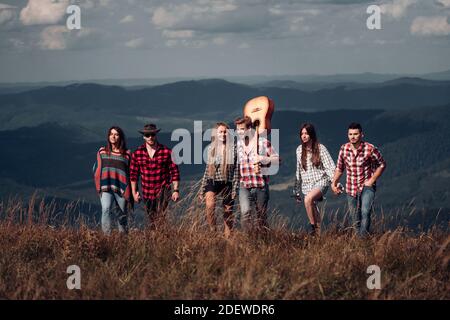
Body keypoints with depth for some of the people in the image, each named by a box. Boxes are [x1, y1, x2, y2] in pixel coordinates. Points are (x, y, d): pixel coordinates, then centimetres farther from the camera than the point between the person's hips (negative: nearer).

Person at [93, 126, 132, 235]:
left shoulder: (126, 154, 7)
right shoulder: (102, 152, 13)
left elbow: (131, 175, 7)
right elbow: (97, 170, 14)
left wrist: (129, 195, 3)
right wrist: (98, 186, 1)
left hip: (121, 189, 0)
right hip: (106, 189, 0)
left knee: (122, 215, 4)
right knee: (106, 209, -22)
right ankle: (106, 235, -26)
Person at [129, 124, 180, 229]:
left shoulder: (167, 152, -3)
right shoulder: (137, 154, 3)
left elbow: (174, 172, 0)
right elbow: (133, 174, 9)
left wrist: (176, 190, -5)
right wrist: (134, 192, 6)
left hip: (163, 189, -3)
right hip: (147, 193, 3)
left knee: (160, 217, -22)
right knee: (152, 221, 10)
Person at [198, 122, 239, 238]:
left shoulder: (233, 149, -1)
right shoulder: (211, 148, 8)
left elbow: (236, 170, -2)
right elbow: (207, 169, 14)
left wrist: (234, 189, -8)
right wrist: (202, 189, 11)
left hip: (227, 184, -1)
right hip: (212, 182, 1)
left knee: (228, 212, 4)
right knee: (210, 204, -26)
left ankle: (227, 236, 16)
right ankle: (212, 231, -18)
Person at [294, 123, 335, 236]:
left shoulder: (320, 148, -4)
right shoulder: (299, 150, 9)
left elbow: (330, 167, -7)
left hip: (320, 182, -5)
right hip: (306, 184, 5)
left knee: (308, 199, -32)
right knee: (313, 211, 3)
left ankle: (313, 227, -22)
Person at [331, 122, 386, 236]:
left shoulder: (370, 149, -14)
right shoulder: (344, 149, -2)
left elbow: (382, 164, -1)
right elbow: (339, 168, 12)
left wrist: (372, 180, -7)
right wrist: (334, 183, 3)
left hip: (367, 187, -4)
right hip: (351, 189, 4)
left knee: (365, 212, -23)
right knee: (355, 220, 9)